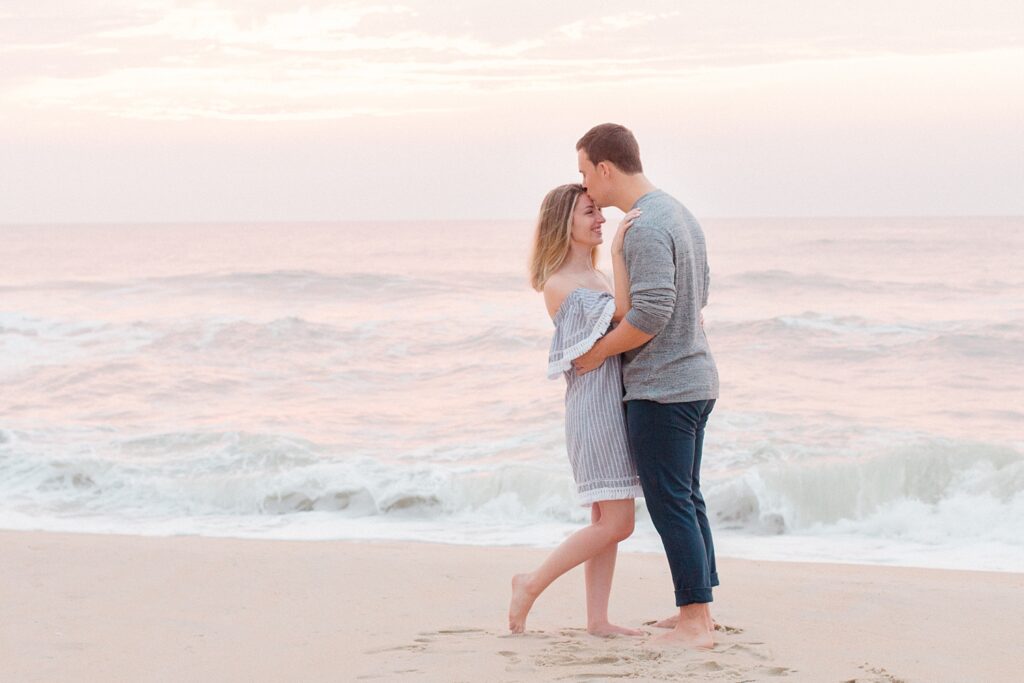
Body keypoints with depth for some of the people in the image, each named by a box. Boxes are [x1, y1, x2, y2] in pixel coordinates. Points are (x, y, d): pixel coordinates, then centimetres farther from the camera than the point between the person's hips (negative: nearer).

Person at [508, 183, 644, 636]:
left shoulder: (598, 278, 17)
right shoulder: (558, 284, -9)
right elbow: (624, 312, -21)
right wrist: (617, 249, -28)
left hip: (618, 401, 9)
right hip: (593, 402, -9)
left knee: (606, 521, 7)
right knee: (616, 523, -10)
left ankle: (597, 620, 9)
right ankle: (532, 584, 1)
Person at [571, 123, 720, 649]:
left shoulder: (645, 229, -19)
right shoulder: (680, 215, 13)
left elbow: (650, 314, -26)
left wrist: (597, 352, -11)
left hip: (660, 389, -10)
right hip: (696, 377, 10)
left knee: (671, 505, -5)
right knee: (687, 500, 15)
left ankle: (695, 624, -2)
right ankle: (698, 612, 21)